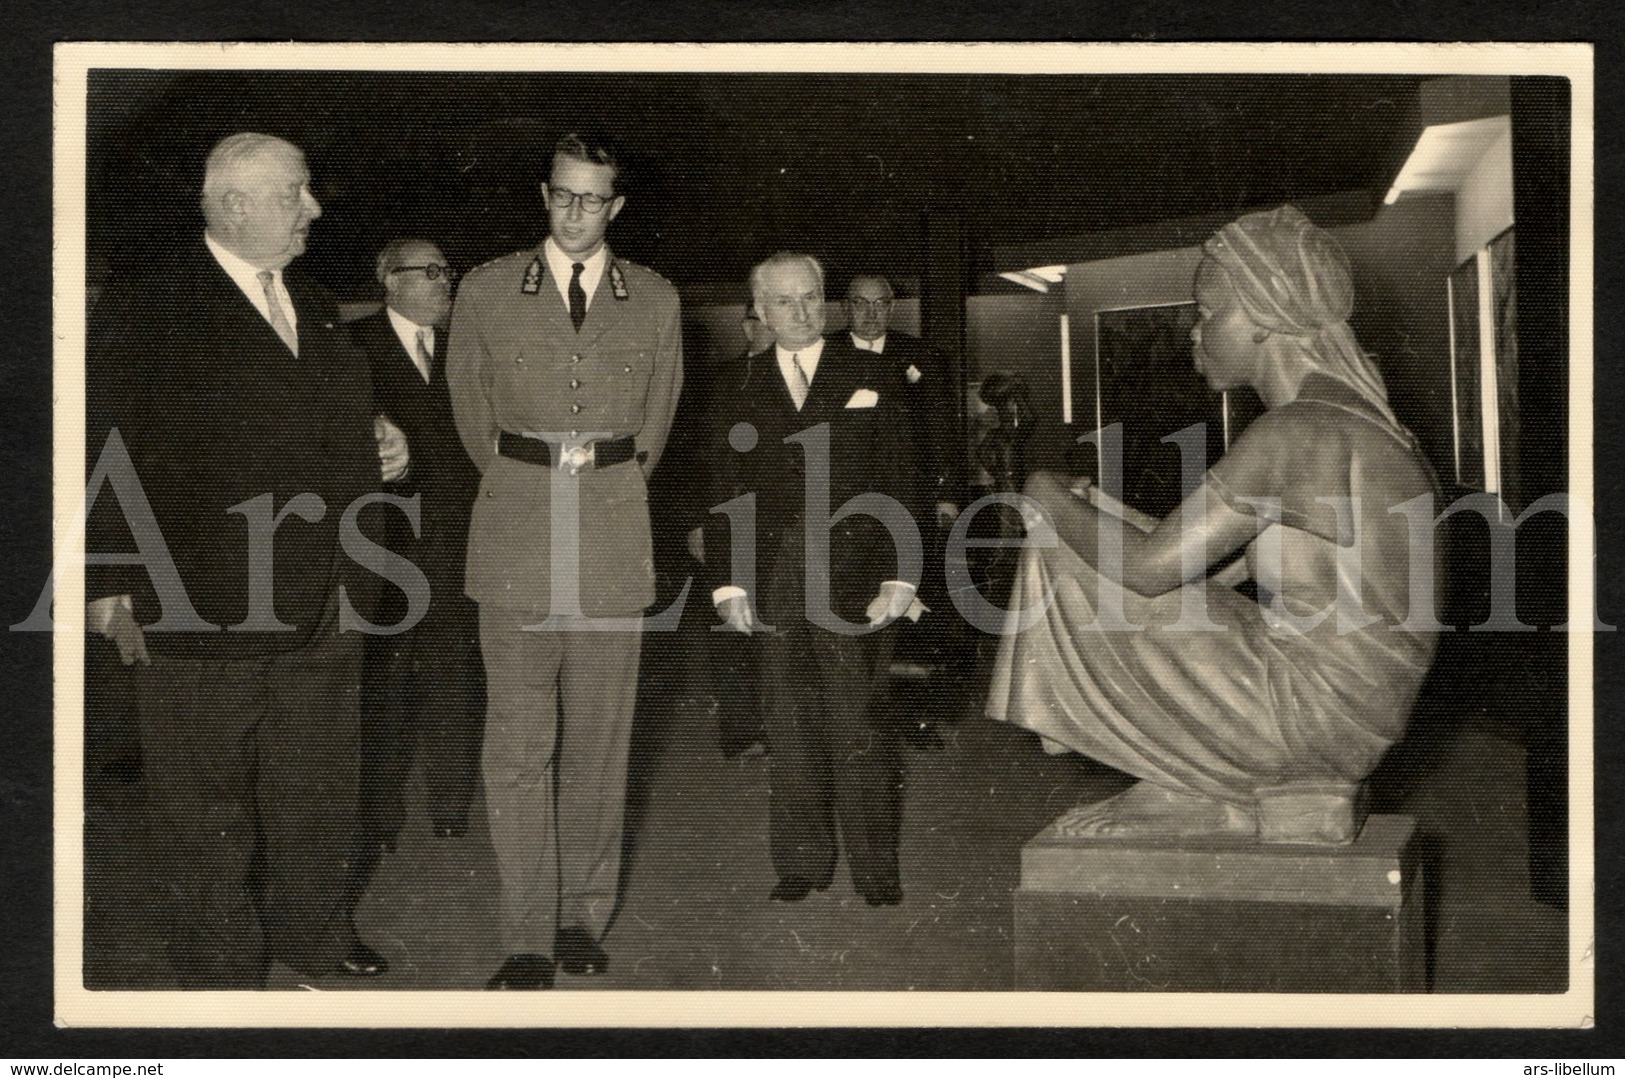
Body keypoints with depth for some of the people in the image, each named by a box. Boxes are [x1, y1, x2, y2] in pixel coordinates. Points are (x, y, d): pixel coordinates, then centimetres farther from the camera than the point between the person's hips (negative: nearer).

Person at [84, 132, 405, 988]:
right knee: (207, 807, 8)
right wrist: (107, 585, -12)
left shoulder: (313, 308, 13)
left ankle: (313, 932, 36)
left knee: (317, 788, 17)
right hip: (200, 609, -6)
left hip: (320, 603, 7)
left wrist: (377, 455, 7)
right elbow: (109, 453, -11)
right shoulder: (147, 309, -10)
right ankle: (219, 966, 24)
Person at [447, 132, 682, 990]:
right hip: (515, 543, -1)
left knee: (599, 744, 6)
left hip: (614, 543, 1)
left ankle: (583, 918, 18)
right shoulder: (486, 292, 6)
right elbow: (472, 415, 13)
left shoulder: (655, 301, 9)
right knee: (517, 748, -2)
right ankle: (527, 936, 5)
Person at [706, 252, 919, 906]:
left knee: (857, 725, -4)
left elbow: (898, 483, 2)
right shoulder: (740, 393, 12)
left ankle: (876, 870, 7)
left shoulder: (868, 379, 7)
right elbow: (723, 495, 10)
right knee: (789, 725, 5)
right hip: (774, 582, 2)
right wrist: (727, 582, 0)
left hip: (854, 576, -2)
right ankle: (802, 863, 16)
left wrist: (899, 577, -6)